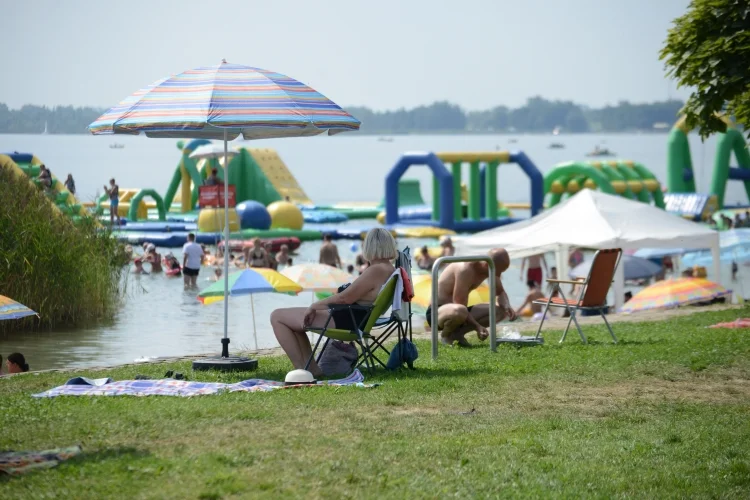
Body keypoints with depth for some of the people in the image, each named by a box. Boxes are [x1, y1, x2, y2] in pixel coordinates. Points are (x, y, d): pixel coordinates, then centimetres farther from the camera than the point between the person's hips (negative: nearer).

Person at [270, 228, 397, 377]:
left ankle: (302, 369, -3)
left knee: (277, 317, -4)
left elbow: (344, 298, -22)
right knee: (291, 320, 26)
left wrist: (314, 306, -9)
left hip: (344, 321, -11)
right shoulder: (390, 269, 8)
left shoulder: (376, 271, -23)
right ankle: (311, 368, 17)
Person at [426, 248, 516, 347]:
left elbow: (500, 293, 15)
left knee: (500, 311, -2)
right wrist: (477, 327, -29)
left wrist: (507, 306, -8)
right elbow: (458, 304, -28)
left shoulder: (489, 268, 0)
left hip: (456, 310, 9)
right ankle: (446, 335, -9)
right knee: (459, 311, -43)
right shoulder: (466, 269, -27)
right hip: (437, 311, -9)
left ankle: (457, 333, -3)